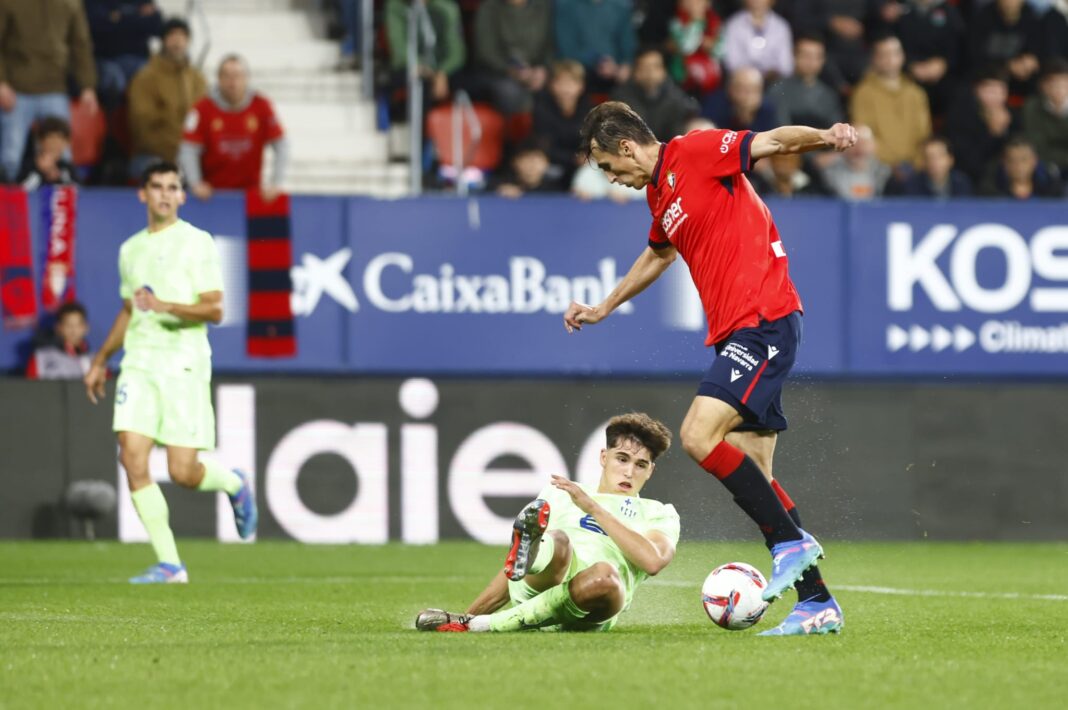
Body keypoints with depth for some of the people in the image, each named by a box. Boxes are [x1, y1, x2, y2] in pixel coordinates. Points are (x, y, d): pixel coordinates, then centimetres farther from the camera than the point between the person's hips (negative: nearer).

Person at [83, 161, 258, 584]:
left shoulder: (195, 242, -1)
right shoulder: (131, 249, 17)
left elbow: (214, 310, -8)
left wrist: (165, 306, -22)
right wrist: (101, 361, 29)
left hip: (184, 363, -5)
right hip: (139, 362, 5)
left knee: (183, 472, -9)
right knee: (132, 457, -12)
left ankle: (235, 485, 27)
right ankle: (169, 564, -6)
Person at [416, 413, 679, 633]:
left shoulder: (659, 514, 26)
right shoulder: (560, 494, 34)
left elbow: (652, 561, 1)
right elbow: (510, 575, 32)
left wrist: (593, 508, 1)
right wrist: (467, 614, 20)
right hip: (529, 589, 1)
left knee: (604, 575, -40)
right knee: (557, 543, -35)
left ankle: (491, 625, -37)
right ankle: (528, 550, -74)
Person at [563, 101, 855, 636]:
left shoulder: (696, 152, -7)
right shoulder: (659, 194, 19)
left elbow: (774, 141, -19)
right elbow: (658, 254, 39)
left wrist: (825, 138, -39)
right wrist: (604, 308, 49)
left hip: (763, 321, -9)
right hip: (735, 333, 9)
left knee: (699, 435, -21)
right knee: (751, 476, 5)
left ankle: (792, 542, -11)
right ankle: (816, 603, 6)